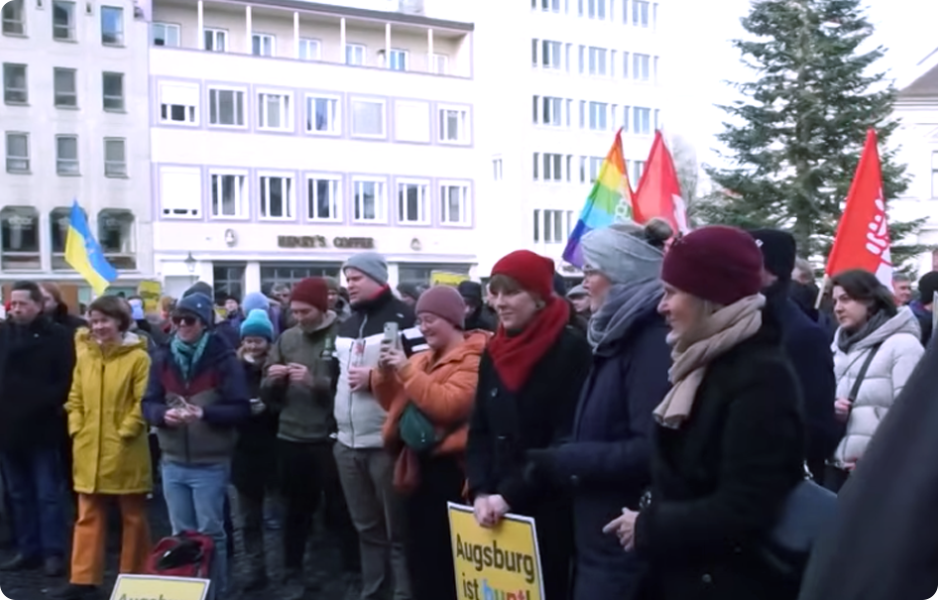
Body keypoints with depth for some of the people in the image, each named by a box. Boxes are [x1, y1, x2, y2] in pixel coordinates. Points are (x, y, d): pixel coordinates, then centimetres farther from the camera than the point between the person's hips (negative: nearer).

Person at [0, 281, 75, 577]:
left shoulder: (58, 335, -7)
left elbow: (68, 378, -10)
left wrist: (51, 405, -17)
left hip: (43, 428, -5)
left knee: (48, 494, 3)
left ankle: (53, 552, 11)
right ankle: (27, 550, 25)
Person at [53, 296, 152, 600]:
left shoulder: (138, 357, -11)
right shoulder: (84, 355, 7)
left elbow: (144, 402, -13)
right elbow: (75, 398, 12)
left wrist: (125, 431, -16)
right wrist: (76, 429, 1)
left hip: (125, 452, -5)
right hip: (89, 451, 5)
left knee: (133, 517, 9)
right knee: (88, 517, 11)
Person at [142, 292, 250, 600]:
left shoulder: (223, 358, -8)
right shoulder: (163, 358, 5)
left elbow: (241, 409, -11)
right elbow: (148, 403, 6)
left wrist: (204, 413, -25)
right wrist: (163, 413, -16)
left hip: (210, 464, -4)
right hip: (172, 462, 4)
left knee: (210, 533, 6)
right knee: (180, 534, 15)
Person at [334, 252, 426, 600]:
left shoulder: (401, 318, -10)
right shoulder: (346, 326, 18)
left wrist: (375, 377, -16)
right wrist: (338, 424, 19)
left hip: (387, 442, -8)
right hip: (348, 443, 8)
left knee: (398, 530, 2)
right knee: (366, 527, 19)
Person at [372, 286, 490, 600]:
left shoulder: (473, 358, -11)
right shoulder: (424, 358, 15)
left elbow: (449, 405, -23)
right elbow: (391, 403, 16)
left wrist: (407, 370, -22)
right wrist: (385, 372, -3)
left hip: (449, 468, -9)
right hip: (418, 465, 9)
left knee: (445, 559, -1)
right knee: (420, 554, 18)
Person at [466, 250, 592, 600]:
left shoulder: (571, 349, -10)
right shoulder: (494, 353, 10)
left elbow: (567, 439, -16)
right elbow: (479, 432, 8)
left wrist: (511, 494, -18)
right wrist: (480, 492, -6)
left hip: (548, 509, -5)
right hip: (496, 512, 6)